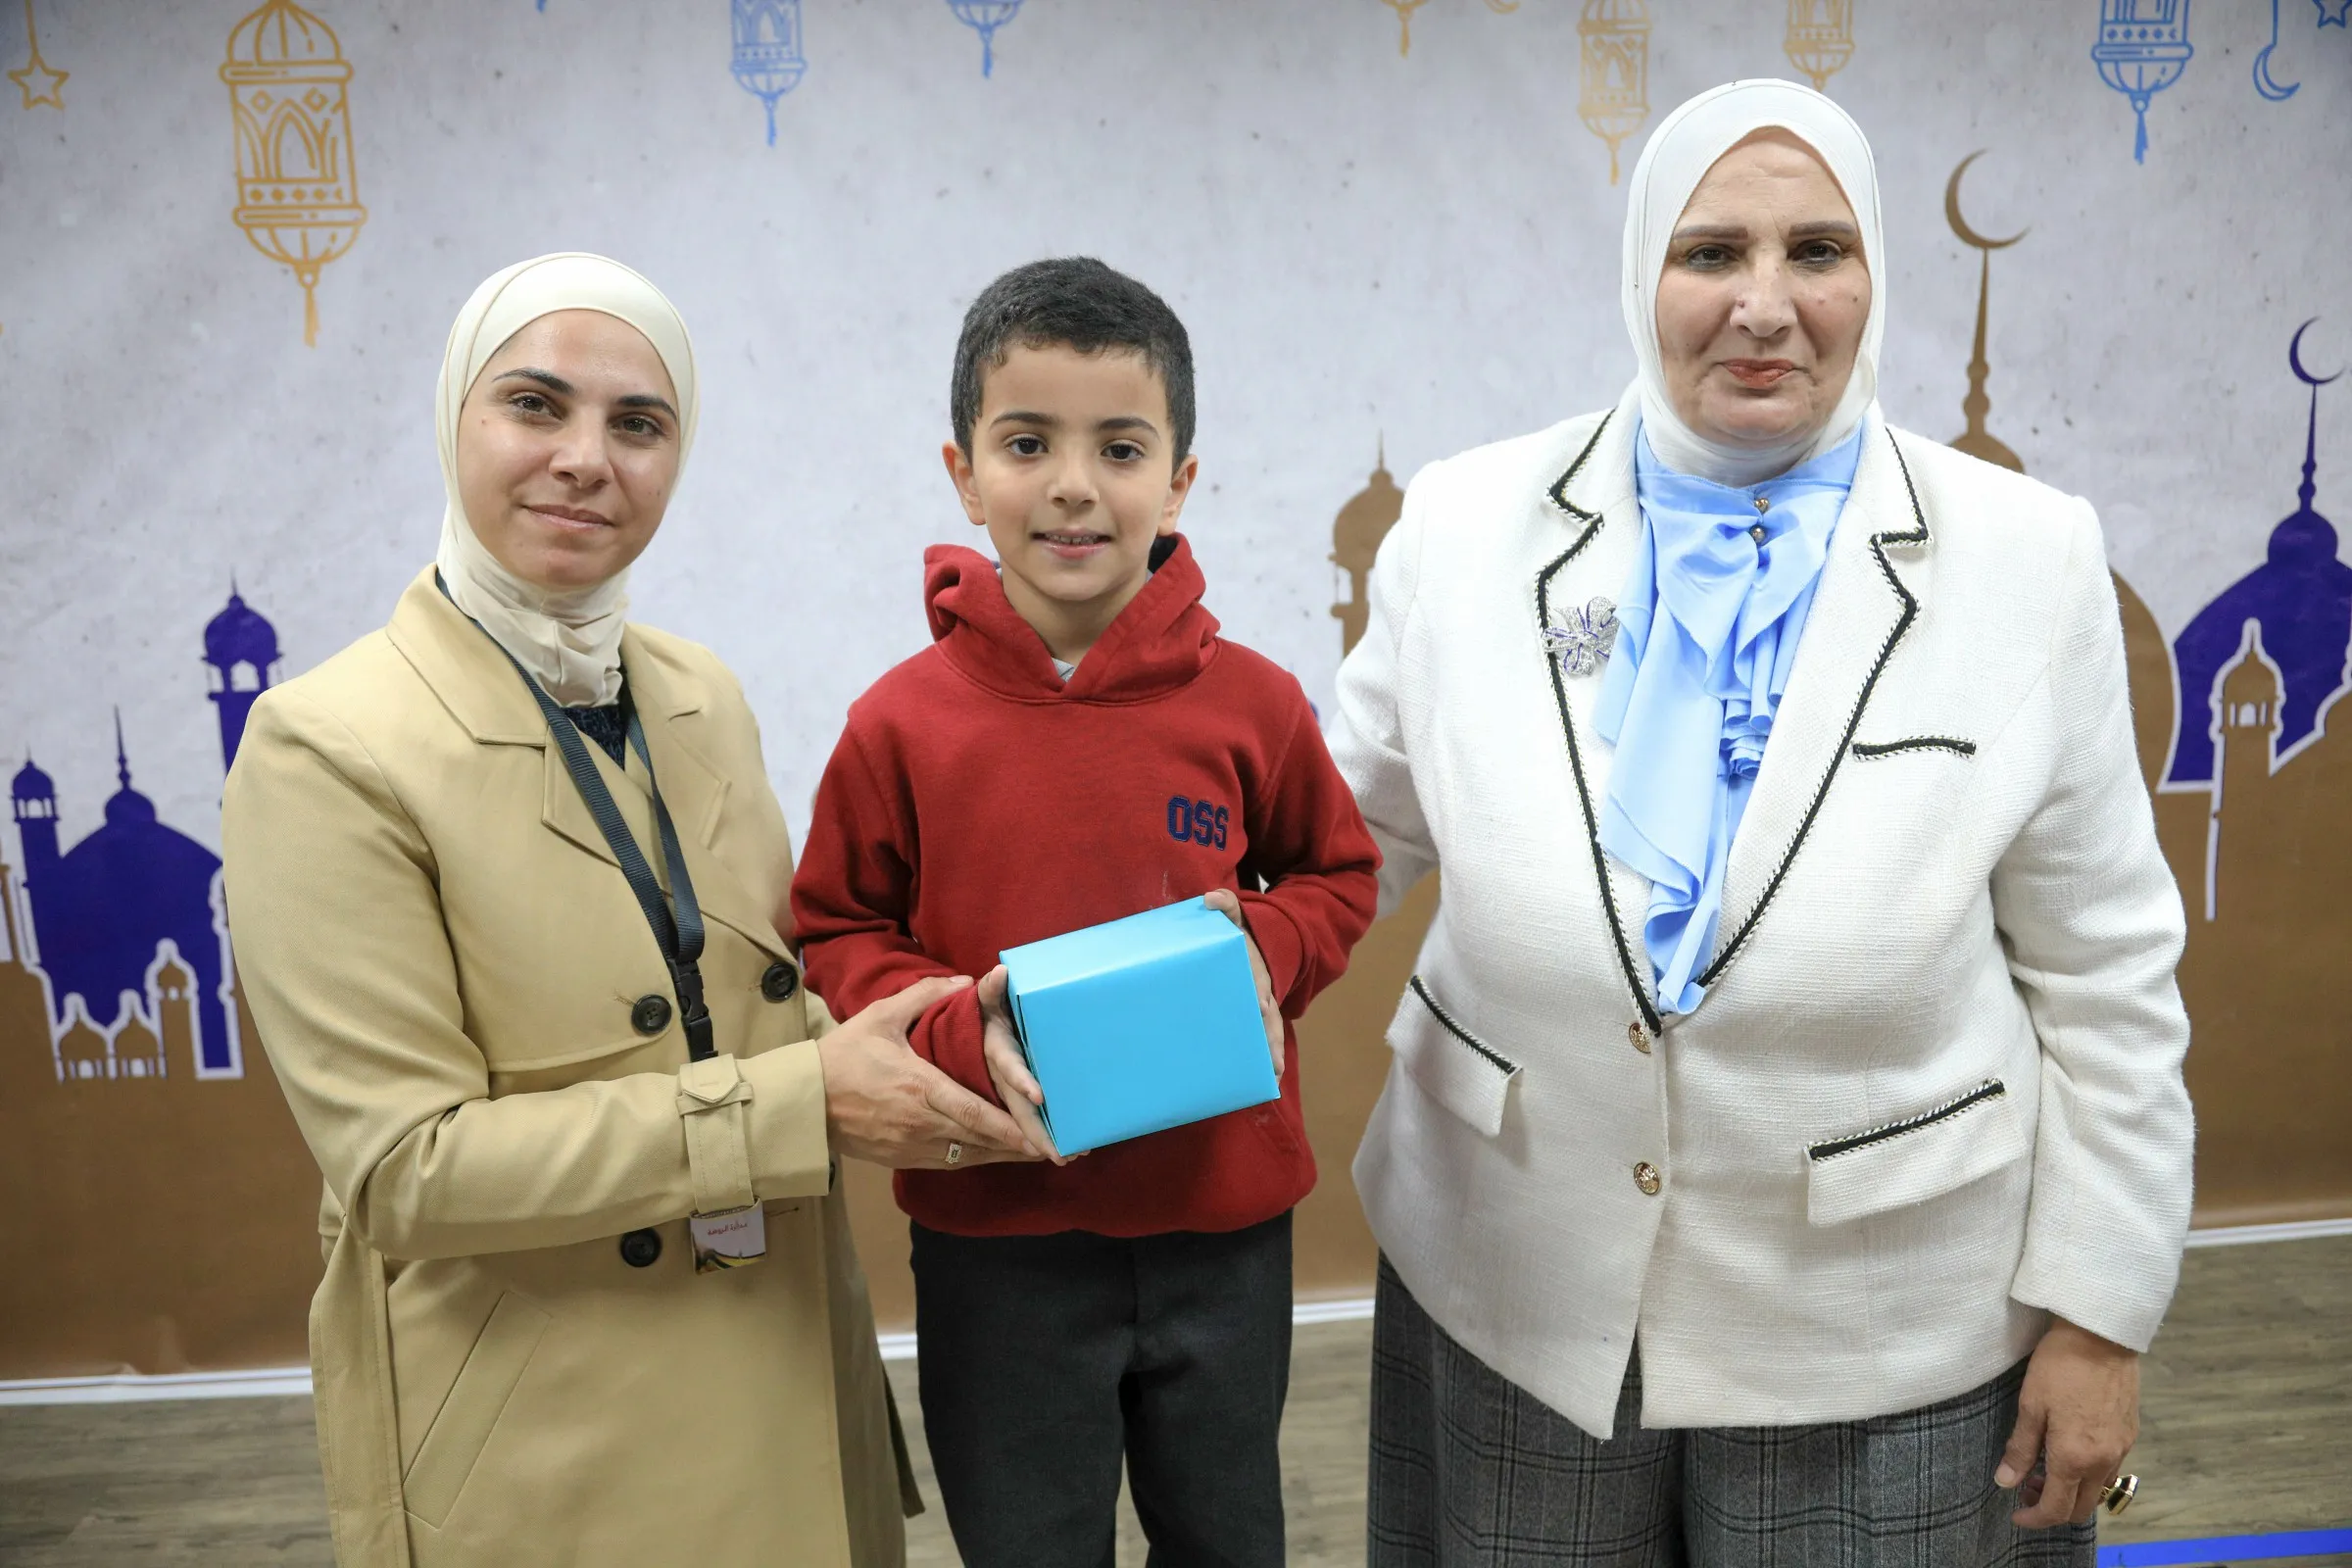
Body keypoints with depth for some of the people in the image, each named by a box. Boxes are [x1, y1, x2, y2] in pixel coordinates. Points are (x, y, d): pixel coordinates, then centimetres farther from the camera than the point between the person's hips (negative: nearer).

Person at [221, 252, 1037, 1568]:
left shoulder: (705, 697, 3)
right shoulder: (327, 752, -15)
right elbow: (408, 1166, -19)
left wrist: (896, 1051, -9)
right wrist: (809, 1104, -24)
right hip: (533, 1446, -5)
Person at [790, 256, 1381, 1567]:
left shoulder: (1252, 702, -8)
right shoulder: (903, 722, -10)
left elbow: (1338, 874, 7)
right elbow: (837, 930, 0)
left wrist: (1261, 949, -13)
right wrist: (958, 1028, -18)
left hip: (1224, 1219, 1)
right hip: (996, 1230, -1)